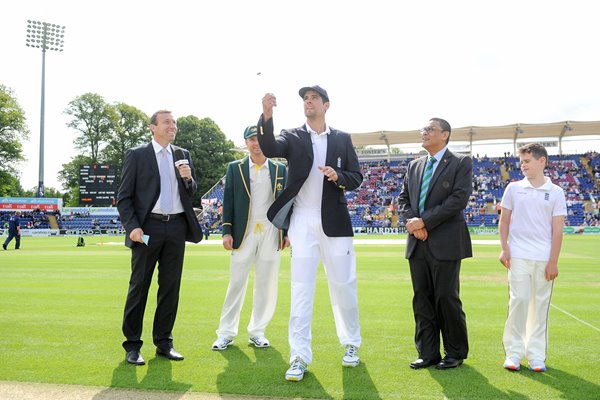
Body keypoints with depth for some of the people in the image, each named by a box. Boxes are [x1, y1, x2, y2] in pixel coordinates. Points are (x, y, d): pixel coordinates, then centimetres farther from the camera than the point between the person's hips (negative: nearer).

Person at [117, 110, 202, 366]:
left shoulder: (183, 155, 13)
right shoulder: (137, 155, 1)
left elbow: (191, 193, 19)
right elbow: (124, 197, -2)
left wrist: (188, 179, -3)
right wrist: (132, 227, -14)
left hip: (176, 227, 4)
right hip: (148, 227, -4)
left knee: (170, 286, 8)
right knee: (139, 286, 2)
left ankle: (164, 342, 18)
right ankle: (132, 345, 11)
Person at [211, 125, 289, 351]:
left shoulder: (280, 169, 10)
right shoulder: (234, 168, 7)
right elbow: (228, 201, 3)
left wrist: (287, 232, 4)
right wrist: (227, 231, -5)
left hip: (271, 233, 2)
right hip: (244, 232, -1)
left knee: (266, 285, 5)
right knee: (236, 283, 0)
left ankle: (257, 332, 17)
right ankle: (226, 333, 8)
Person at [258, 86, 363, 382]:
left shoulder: (342, 139, 9)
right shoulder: (292, 136, 5)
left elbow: (357, 178, 6)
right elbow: (269, 149, -17)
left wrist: (338, 176, -15)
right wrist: (267, 115, -31)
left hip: (334, 222, 1)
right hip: (302, 223, -1)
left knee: (343, 286, 10)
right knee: (301, 289, -2)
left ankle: (351, 344, 30)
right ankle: (299, 357, 3)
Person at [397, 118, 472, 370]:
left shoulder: (461, 164, -2)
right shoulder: (414, 166, 16)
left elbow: (459, 199, -13)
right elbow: (403, 198, 14)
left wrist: (424, 221, -16)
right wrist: (410, 221, -7)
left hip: (445, 243, -5)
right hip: (418, 243, 6)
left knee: (446, 298, 0)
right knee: (422, 299, 8)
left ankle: (455, 354, 16)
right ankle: (427, 353, 18)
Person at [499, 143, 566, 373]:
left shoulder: (555, 193, 4)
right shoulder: (514, 188, 7)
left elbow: (557, 230, 2)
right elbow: (504, 221, 10)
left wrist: (553, 261, -3)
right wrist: (504, 249, 0)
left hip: (544, 259, 0)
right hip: (518, 256, 0)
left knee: (540, 305, 4)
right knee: (519, 301, -4)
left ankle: (536, 355, 14)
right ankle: (513, 353, 6)